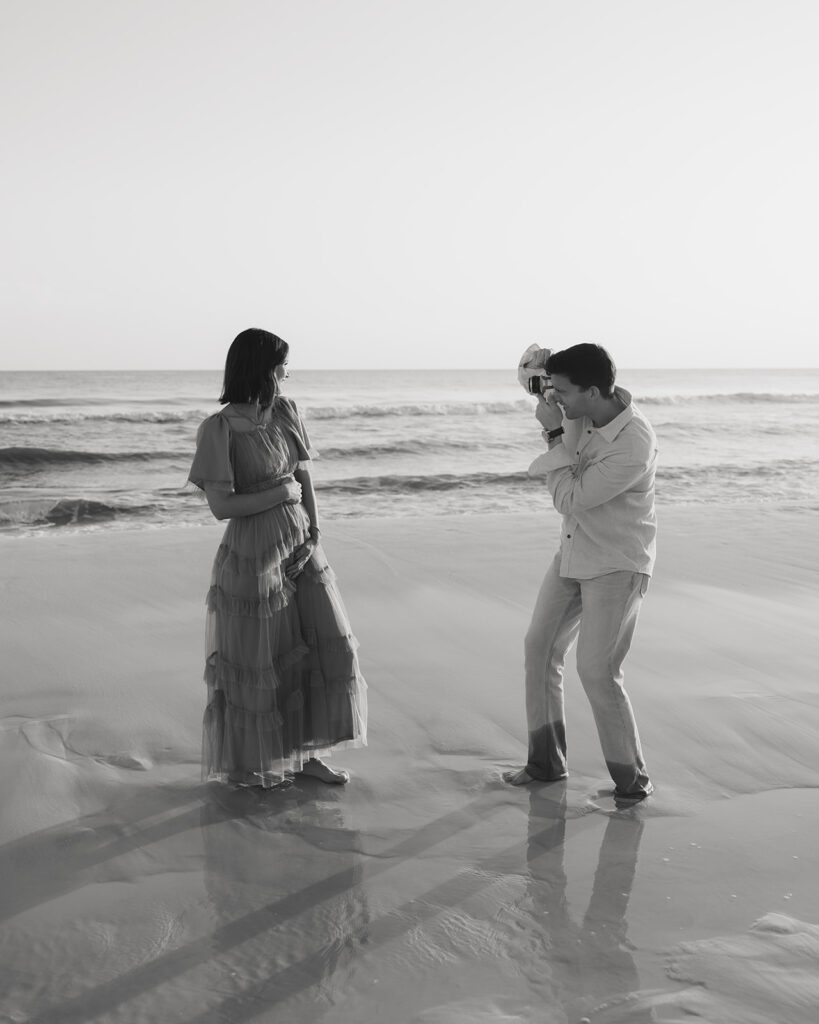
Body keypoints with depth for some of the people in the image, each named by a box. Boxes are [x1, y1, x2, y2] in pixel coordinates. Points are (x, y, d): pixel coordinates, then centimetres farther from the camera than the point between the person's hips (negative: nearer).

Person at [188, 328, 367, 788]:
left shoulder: (285, 412, 4)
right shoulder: (220, 429, -14)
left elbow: (305, 478, 6)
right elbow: (221, 505, -18)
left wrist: (315, 538, -2)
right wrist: (280, 493, -13)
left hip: (300, 547, 7)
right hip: (253, 555, -6)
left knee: (328, 644, 7)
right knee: (255, 663, 6)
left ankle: (306, 752, 23)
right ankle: (248, 766, 26)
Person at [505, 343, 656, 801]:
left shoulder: (634, 445, -29)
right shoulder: (585, 412, -7)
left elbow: (571, 500, -24)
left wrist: (555, 433, -21)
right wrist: (546, 396, -3)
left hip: (618, 565, -8)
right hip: (575, 553, 8)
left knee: (597, 670, -11)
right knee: (540, 648, 10)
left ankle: (633, 781, 6)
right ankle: (547, 763, 23)